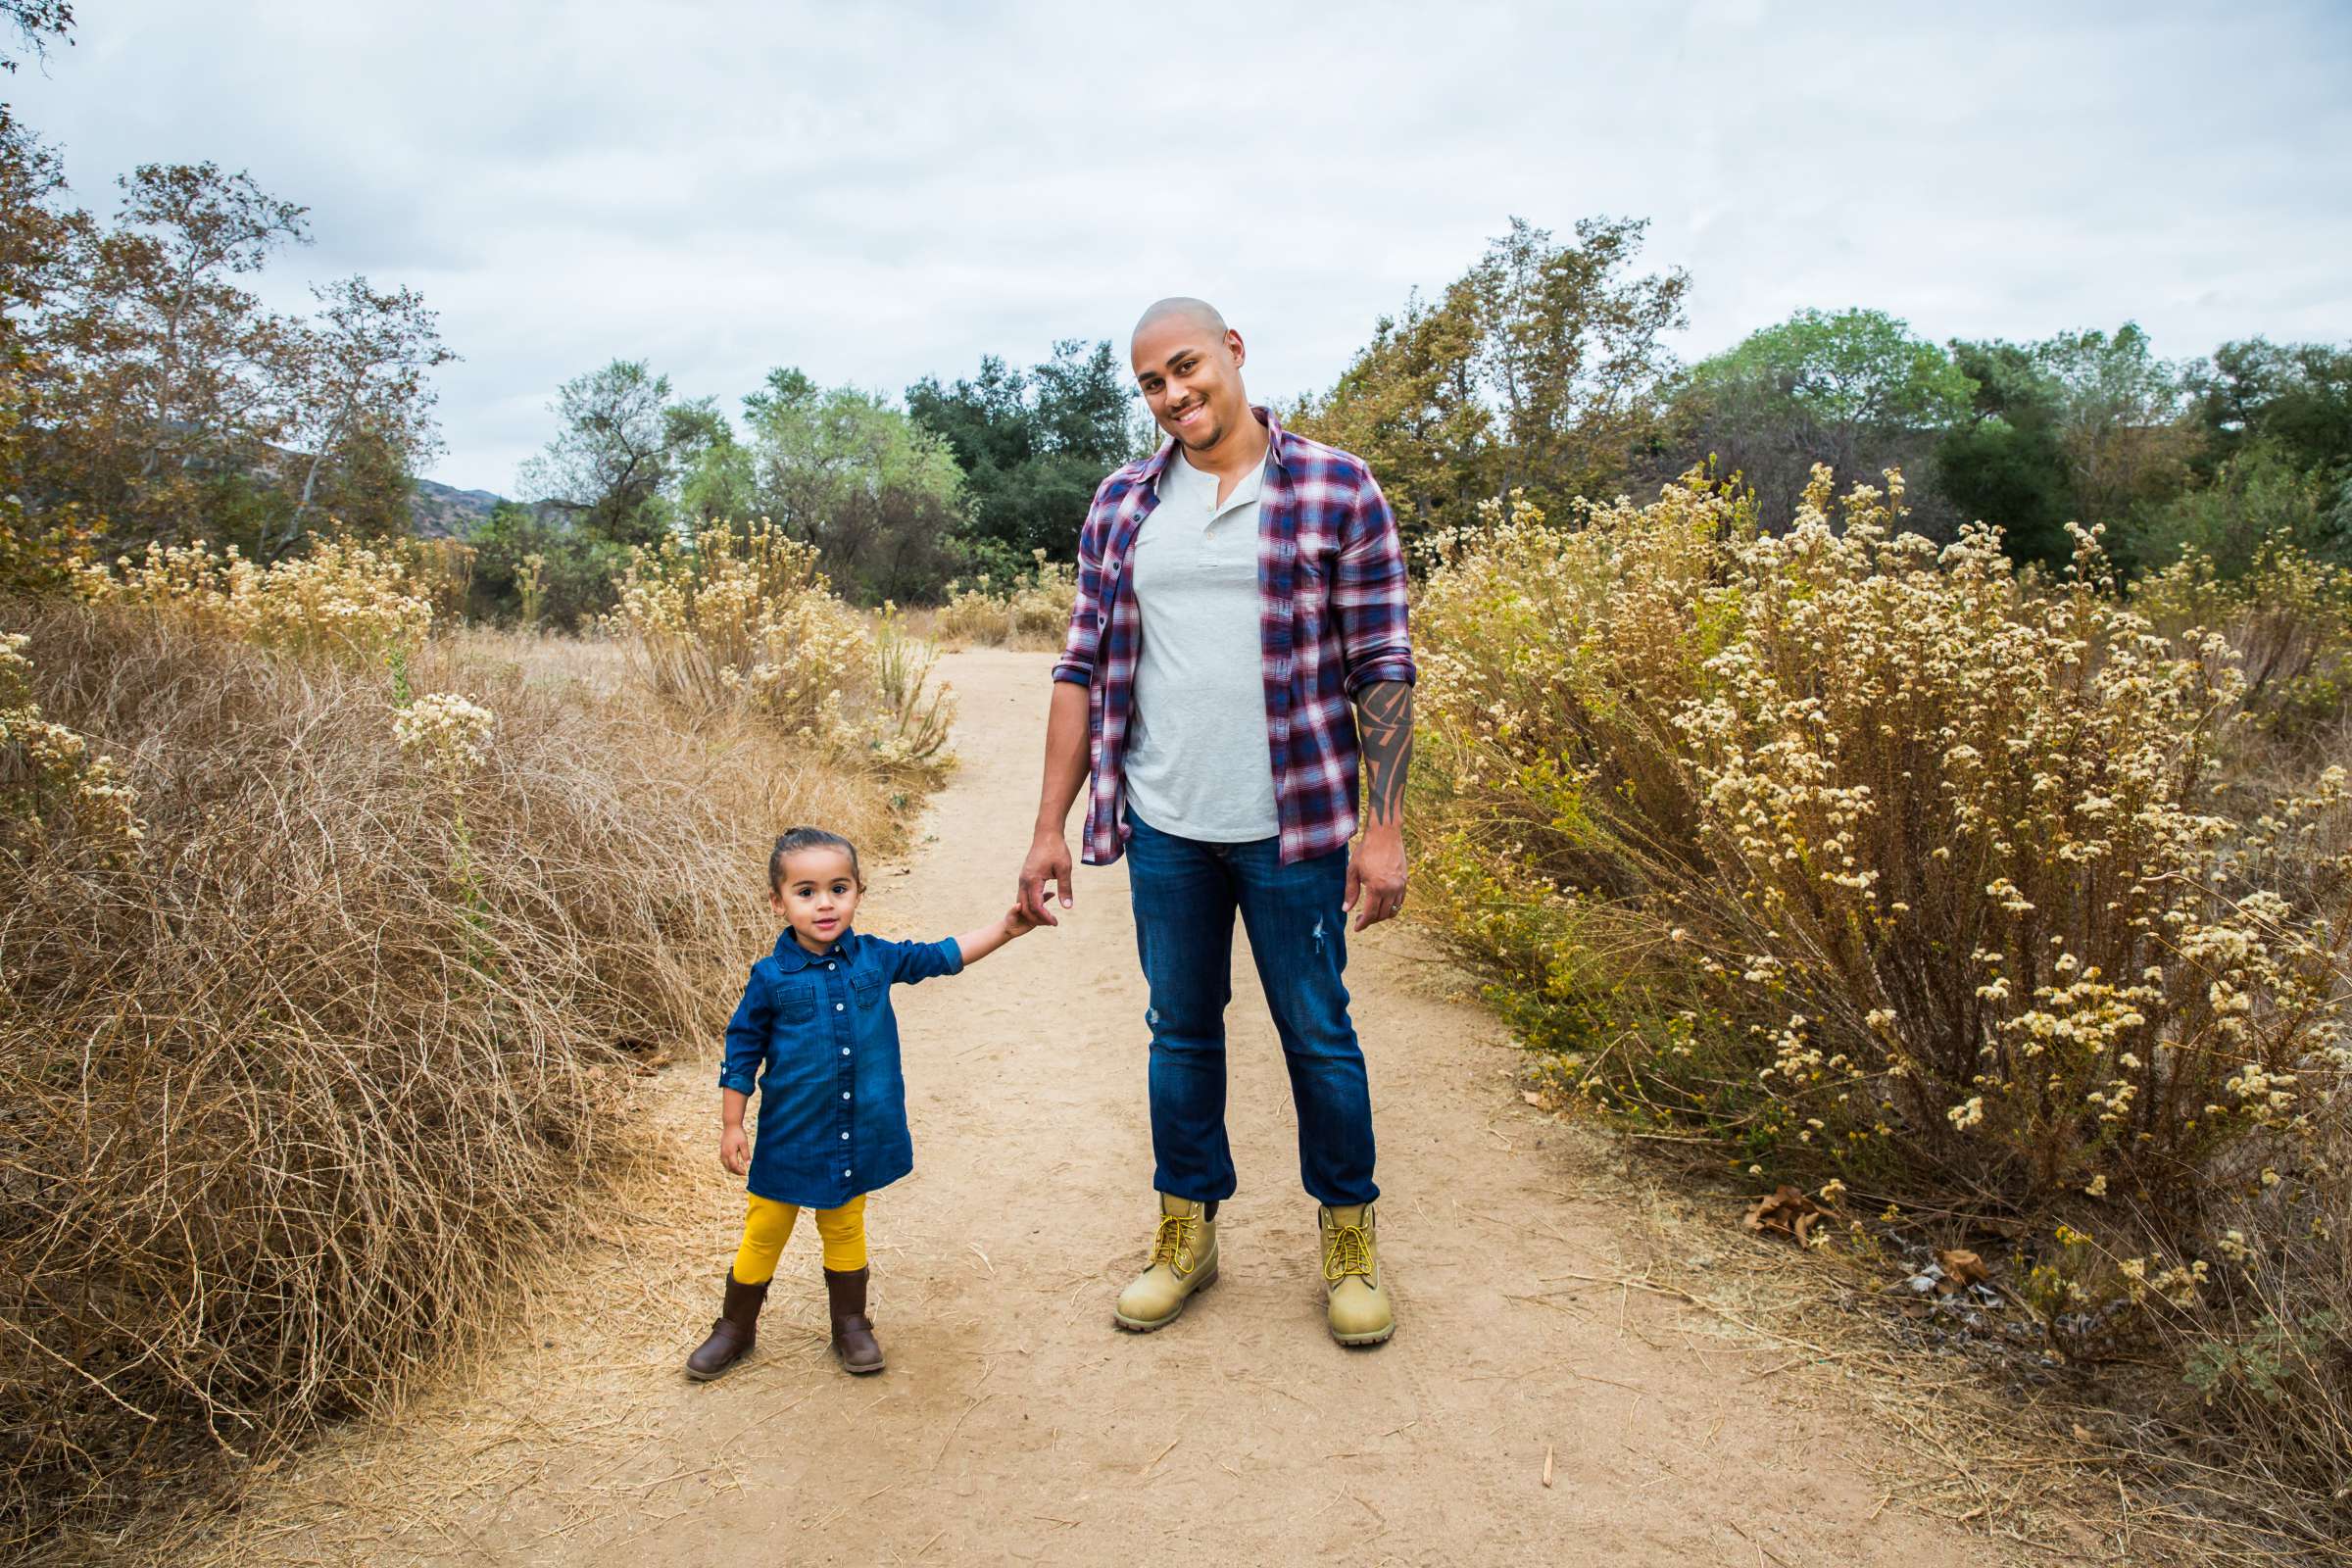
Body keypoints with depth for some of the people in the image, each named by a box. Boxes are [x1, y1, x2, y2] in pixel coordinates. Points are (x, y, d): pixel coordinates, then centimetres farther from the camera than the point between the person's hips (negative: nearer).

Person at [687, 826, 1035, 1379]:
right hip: (788, 1140, -2)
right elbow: (742, 1051, -4)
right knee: (765, 1232, 11)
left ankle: (850, 1324, 36)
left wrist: (1005, 928, -2)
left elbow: (941, 955, 5)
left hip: (857, 1137, 2)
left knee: (845, 1230, 18)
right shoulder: (772, 977, -13)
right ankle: (736, 1328, 32)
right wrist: (731, 1129, -3)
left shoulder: (875, 959, -6)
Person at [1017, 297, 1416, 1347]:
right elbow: (1083, 671, 9)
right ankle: (1186, 1232, 32)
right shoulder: (1122, 507, 8)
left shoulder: (1336, 489, -2)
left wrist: (1385, 827, -9)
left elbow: (1381, 668, -3)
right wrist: (1051, 828, 6)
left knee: (1318, 1035, 9)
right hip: (1164, 828, 3)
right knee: (1180, 1031, 14)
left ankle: (1349, 1236, 29)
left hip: (1293, 827, -3)